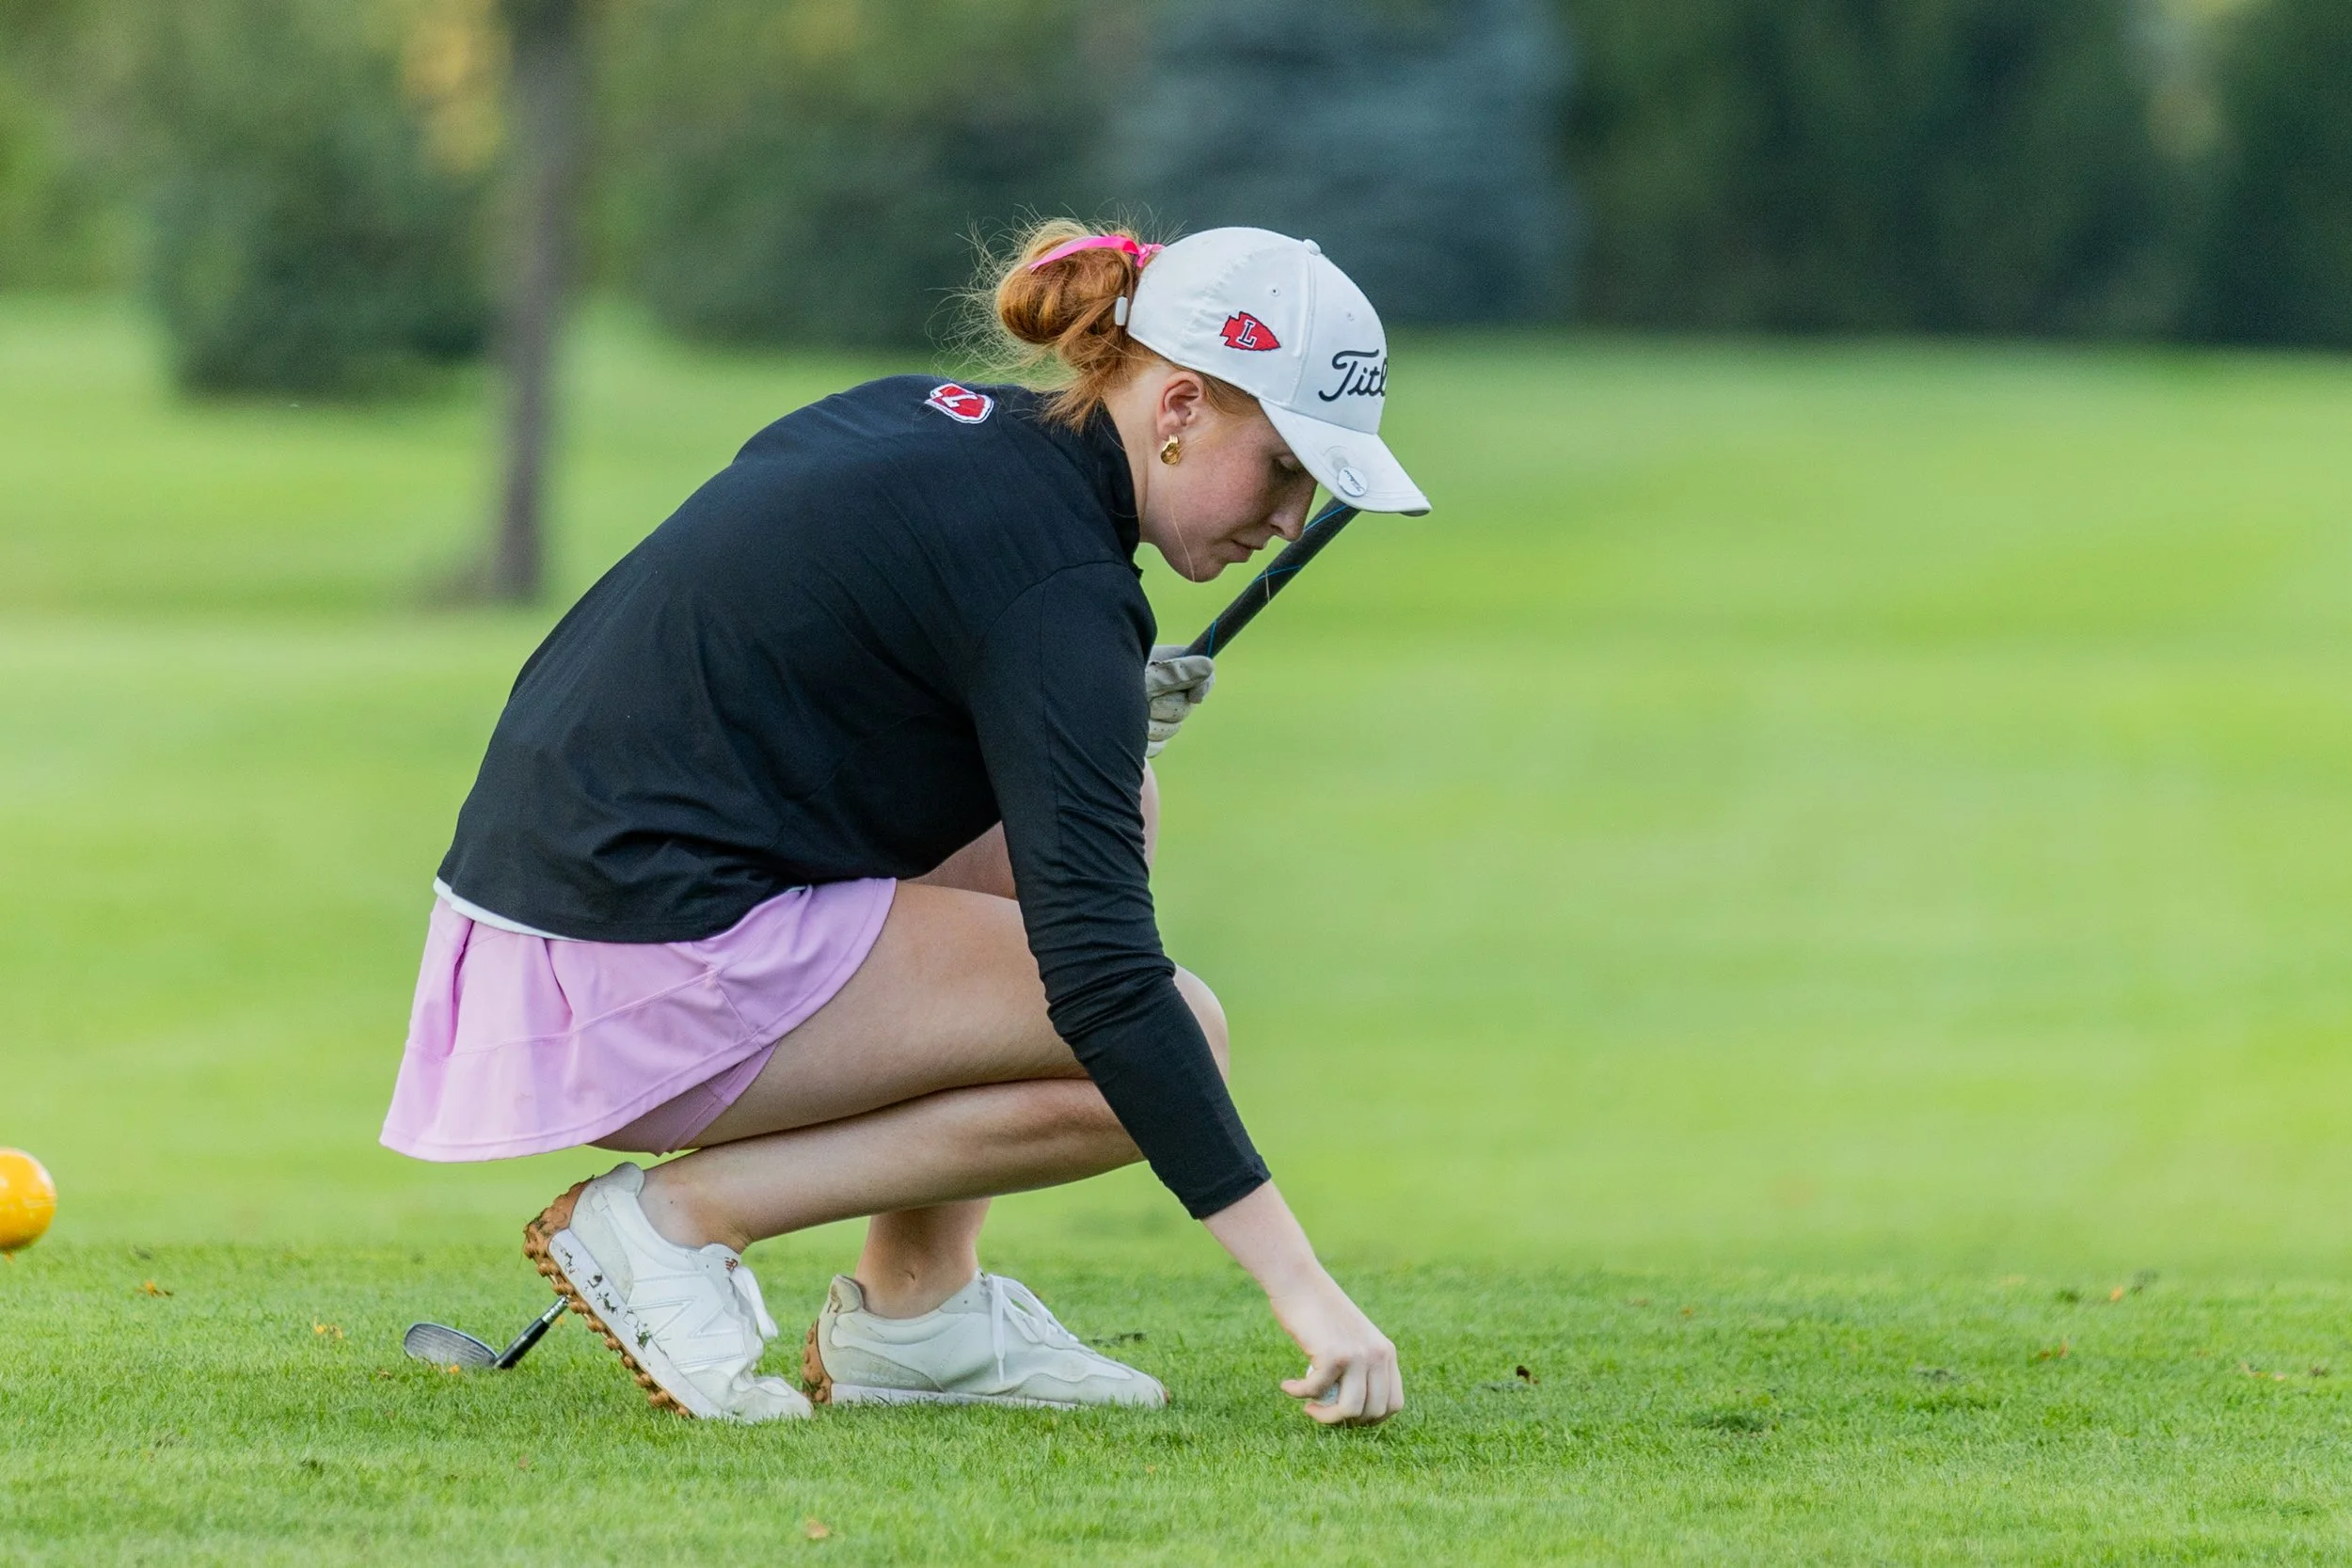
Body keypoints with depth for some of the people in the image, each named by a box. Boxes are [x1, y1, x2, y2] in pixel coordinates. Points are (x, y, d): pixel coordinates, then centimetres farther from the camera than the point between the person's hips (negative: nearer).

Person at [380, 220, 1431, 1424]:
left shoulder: (931, 423, 12)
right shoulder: (1054, 577, -15)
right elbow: (1096, 981, -22)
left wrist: (1094, 720, 14)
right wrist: (1300, 1285, -24)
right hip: (652, 981, -10)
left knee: (1114, 808, 16)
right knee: (1169, 1046, -9)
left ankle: (913, 1310, 13)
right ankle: (685, 1213, -7)